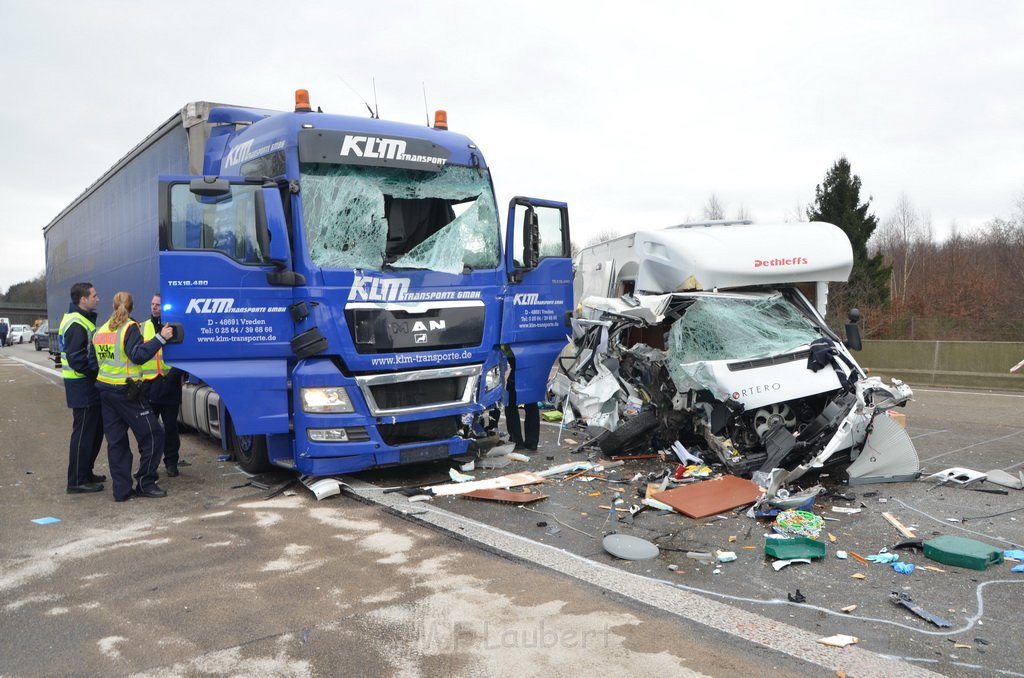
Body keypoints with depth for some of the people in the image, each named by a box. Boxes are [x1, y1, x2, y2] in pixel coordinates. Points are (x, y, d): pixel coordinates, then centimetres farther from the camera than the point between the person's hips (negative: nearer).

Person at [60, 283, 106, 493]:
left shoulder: (82, 319, 15)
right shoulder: (76, 324, -18)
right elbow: (76, 359, -24)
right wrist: (96, 373, -14)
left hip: (87, 384, 10)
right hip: (82, 386, -10)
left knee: (96, 430, 18)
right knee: (83, 432, -4)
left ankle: (86, 473, 29)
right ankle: (76, 481, 4)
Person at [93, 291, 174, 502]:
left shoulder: (101, 330, 13)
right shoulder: (129, 328, -9)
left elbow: (94, 360, 15)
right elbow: (138, 355, -21)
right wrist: (160, 338, -23)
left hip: (105, 390, 8)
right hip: (126, 391, -8)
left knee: (116, 441, 10)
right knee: (153, 435, 1)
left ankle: (121, 490, 11)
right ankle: (145, 483, 3)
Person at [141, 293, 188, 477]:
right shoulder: (142, 328, 9)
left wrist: (174, 374, -15)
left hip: (169, 387, -2)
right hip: (148, 386, 2)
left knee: (171, 427, 7)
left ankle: (171, 463, 17)